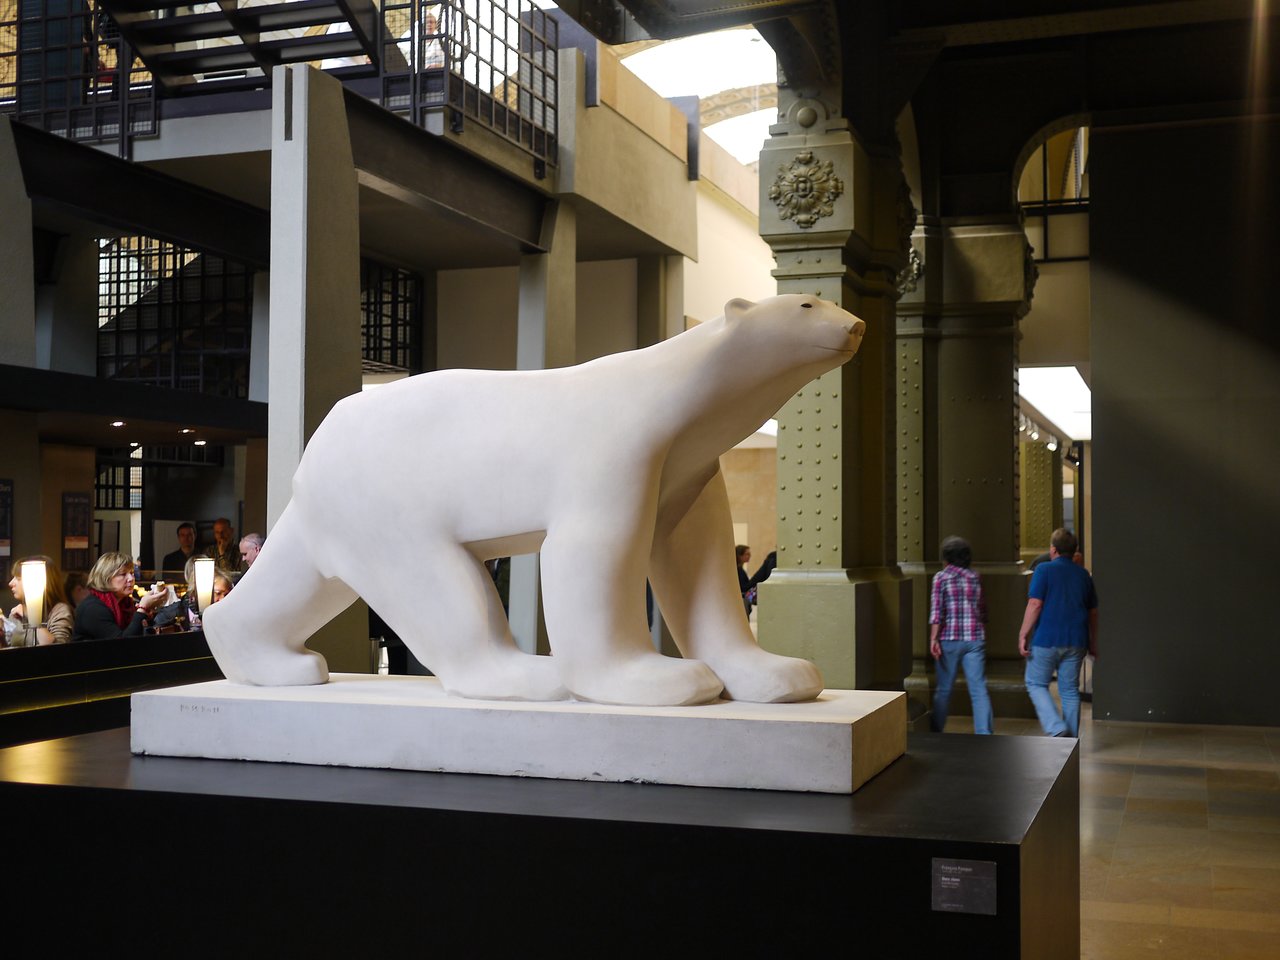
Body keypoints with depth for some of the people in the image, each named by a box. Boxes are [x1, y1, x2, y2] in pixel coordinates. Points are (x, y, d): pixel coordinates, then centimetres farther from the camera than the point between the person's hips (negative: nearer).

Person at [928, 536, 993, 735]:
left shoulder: (941, 577, -2)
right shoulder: (975, 578, 9)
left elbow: (936, 611, -11)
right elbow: (983, 611, 15)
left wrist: (933, 639, -12)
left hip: (949, 639, -2)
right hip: (975, 638, 2)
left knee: (943, 689, 9)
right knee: (979, 689, 0)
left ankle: (935, 731, 19)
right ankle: (984, 732, -7)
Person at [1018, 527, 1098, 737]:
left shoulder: (1044, 570, -6)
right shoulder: (1084, 574, 11)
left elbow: (1035, 604, -14)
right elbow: (1093, 611, 16)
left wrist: (1023, 635, -10)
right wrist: (1093, 642, 25)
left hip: (1046, 639, -5)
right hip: (1076, 641, 5)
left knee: (1036, 684, 7)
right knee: (1070, 690, 10)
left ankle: (1056, 728, -10)